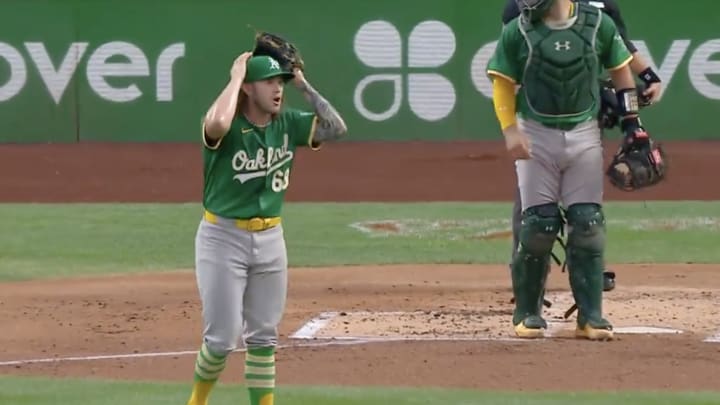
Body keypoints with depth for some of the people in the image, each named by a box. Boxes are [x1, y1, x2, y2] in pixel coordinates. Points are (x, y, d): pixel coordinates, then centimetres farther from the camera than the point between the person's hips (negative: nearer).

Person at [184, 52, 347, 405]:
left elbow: (336, 128, -2)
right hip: (223, 238, -6)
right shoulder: (229, 127, -15)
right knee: (223, 337, -4)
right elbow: (216, 124, -39)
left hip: (270, 239, 6)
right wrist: (235, 77, -25)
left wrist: (304, 87, -5)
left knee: (263, 336, 10)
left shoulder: (288, 124, 3)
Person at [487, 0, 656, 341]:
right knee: (538, 226, -4)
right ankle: (527, 313, 9)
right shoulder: (518, 31, -4)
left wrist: (632, 123, 6)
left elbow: (620, 71, 10)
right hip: (536, 135, -1)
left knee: (588, 226, -2)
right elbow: (502, 83, 1)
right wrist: (510, 131, -10)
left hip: (584, 135, 1)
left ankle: (590, 317, 3)